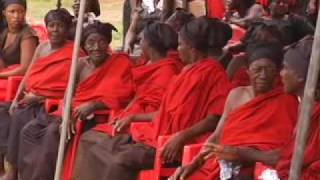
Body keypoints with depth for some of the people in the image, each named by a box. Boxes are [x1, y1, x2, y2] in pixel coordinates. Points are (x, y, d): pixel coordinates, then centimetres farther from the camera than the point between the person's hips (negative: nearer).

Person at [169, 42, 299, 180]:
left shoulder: (285, 104, -4)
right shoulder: (236, 94, 12)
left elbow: (283, 151, -10)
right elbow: (217, 136, 13)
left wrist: (240, 153, -21)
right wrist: (194, 164, -1)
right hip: (218, 164, 5)